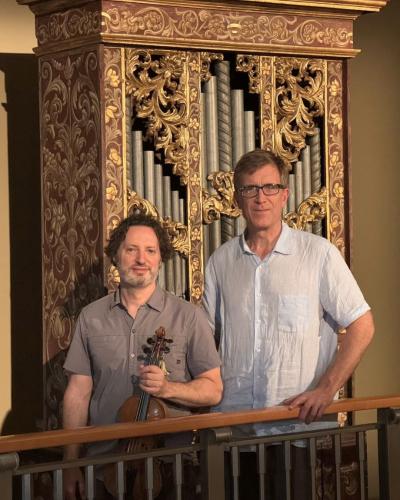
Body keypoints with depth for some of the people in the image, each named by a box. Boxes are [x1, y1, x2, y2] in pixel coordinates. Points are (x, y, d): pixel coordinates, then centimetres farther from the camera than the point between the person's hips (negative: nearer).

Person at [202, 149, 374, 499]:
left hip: (302, 422, -3)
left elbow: (362, 326, -2)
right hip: (234, 423, 3)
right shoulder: (221, 261, 10)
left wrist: (326, 390, -11)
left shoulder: (318, 253, -2)